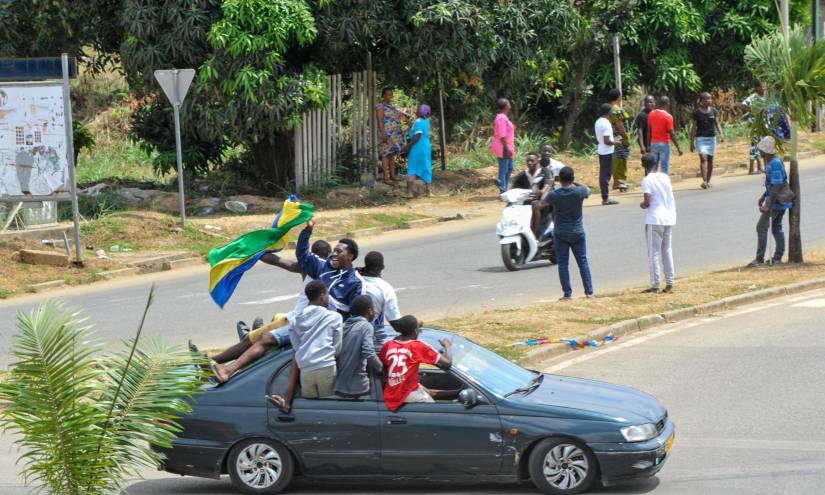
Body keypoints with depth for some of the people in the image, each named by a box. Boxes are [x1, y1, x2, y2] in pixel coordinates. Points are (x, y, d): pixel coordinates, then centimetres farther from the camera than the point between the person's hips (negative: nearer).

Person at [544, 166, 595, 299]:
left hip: (560, 234, -1)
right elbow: (588, 190, 11)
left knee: (563, 263, 4)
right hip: (577, 233, 1)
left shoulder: (554, 195, -14)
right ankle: (589, 291, 9)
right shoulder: (579, 192, -13)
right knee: (583, 262, 10)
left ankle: (567, 293, 3)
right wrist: (576, 183, 20)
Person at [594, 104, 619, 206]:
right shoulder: (606, 123, -20)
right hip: (607, 152, -9)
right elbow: (606, 141, -22)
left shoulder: (598, 122, 8)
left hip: (601, 151, 9)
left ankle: (604, 197, 16)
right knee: (606, 175, -5)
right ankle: (606, 198, -3)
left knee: (603, 174, 12)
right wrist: (615, 142, -7)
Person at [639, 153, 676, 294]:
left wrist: (642, 204, 4)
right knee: (667, 251, 14)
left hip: (654, 220, -6)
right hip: (669, 218, 6)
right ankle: (669, 284, 12)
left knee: (653, 253, 0)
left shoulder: (647, 180, -11)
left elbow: (647, 202, -16)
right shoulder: (665, 177, 9)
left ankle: (655, 286, -2)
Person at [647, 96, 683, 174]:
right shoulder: (668, 117, -14)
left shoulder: (651, 114, 2)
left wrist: (649, 145, 15)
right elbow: (672, 134, -15)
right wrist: (678, 148, -9)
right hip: (664, 144, -5)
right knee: (664, 168, 0)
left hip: (653, 144, 5)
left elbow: (649, 131, 7)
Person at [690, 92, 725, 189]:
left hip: (711, 137, 3)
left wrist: (721, 134, -12)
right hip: (700, 138, -3)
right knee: (703, 158, -17)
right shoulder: (697, 113, -2)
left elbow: (717, 124, 5)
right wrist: (692, 142, 0)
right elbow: (694, 127, 1)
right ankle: (704, 181, -27)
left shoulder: (714, 111, 5)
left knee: (710, 159, 8)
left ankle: (708, 181, 19)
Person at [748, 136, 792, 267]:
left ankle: (759, 259, -4)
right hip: (782, 202, 10)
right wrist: (763, 196, 24)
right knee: (777, 228, 16)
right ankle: (778, 257, 22)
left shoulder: (775, 164, -23)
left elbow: (776, 186, -25)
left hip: (775, 201, -10)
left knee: (761, 227, -6)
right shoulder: (772, 161, 8)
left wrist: (768, 206, -25)